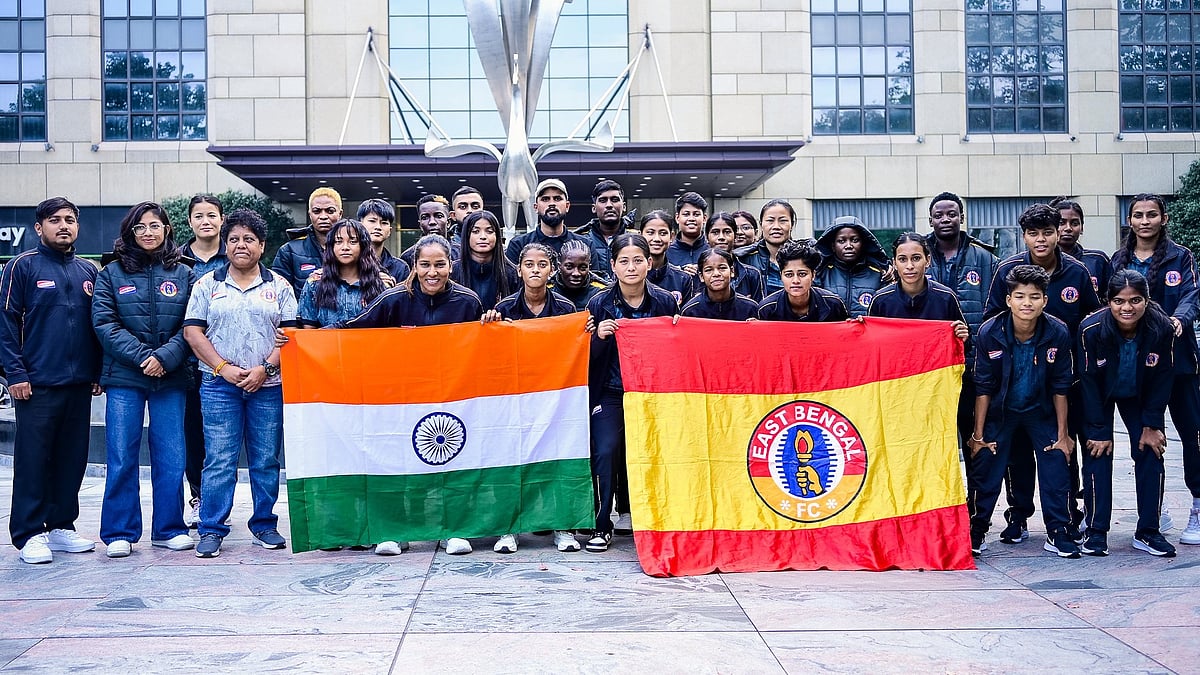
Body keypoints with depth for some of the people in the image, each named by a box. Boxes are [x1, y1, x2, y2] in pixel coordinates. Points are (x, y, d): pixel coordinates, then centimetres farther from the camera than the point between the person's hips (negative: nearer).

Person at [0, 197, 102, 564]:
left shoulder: (88, 271, 13)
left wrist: (98, 372, 11)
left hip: (79, 384, 5)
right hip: (36, 384, -5)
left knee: (72, 459, 9)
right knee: (33, 460, -1)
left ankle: (61, 526, 20)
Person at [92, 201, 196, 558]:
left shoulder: (184, 274, 8)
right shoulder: (112, 274, 6)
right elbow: (104, 323, -3)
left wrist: (164, 357, -15)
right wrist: (142, 357, -14)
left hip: (172, 379, 1)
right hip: (124, 378, -1)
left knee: (171, 457, 3)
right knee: (121, 458, 0)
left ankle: (169, 528, 15)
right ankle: (119, 533, 10)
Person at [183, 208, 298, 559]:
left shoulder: (279, 286, 8)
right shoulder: (207, 284, 8)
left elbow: (291, 333, 2)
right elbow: (193, 331, 2)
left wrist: (266, 368, -11)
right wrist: (224, 368, -8)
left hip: (268, 384, 1)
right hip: (219, 385, 0)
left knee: (266, 460, 5)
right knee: (219, 459, -3)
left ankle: (265, 525, 16)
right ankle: (211, 530, 3)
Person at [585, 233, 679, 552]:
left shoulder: (665, 301, -1)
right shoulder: (600, 303, -3)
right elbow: (589, 357, -2)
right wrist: (598, 337, -19)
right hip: (611, 393, -1)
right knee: (605, 453, -14)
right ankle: (601, 526, 0)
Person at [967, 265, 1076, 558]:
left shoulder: (1058, 333, -19)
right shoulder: (990, 332, -22)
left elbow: (1060, 388, -10)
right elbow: (983, 387, -14)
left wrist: (1062, 434, -6)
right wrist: (978, 434, -12)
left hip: (1041, 411, 1)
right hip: (999, 410, -1)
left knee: (1056, 466, -4)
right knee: (985, 470, -2)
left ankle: (1058, 533, 10)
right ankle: (975, 532, 11)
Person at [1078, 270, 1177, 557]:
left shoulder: (1162, 328, -25)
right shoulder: (1091, 329, -31)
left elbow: (1163, 378, -14)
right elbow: (1089, 380, -22)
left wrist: (1151, 424, -13)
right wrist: (1099, 430, -20)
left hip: (1140, 396, 2)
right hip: (1099, 396, -2)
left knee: (1151, 455, -3)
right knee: (1097, 454, -9)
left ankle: (1148, 531, 7)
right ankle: (1096, 532, -2)